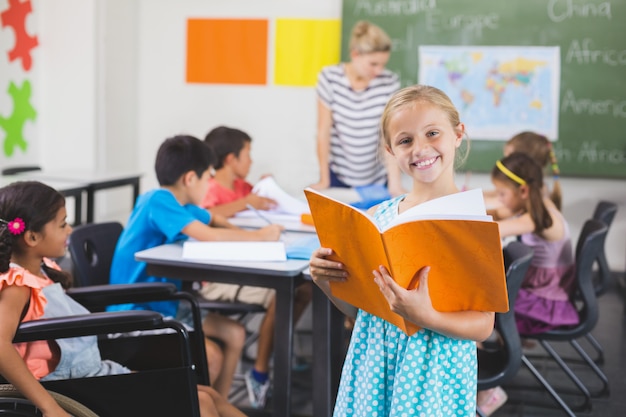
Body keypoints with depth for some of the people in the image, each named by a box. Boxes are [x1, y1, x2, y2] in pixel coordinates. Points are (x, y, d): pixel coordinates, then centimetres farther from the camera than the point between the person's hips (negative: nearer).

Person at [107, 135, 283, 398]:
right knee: (211, 356, -23)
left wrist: (245, 236, 1)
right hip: (137, 313, -10)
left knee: (234, 334, 6)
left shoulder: (178, 203, 7)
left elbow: (214, 220, 23)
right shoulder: (159, 201, -21)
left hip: (165, 306, 10)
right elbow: (209, 235, -31)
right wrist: (259, 236, -18)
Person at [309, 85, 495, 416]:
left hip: (435, 372, -4)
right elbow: (356, 307, 10)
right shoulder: (376, 217, 3)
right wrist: (326, 282, -7)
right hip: (372, 364, 4)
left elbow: (483, 326, -12)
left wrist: (425, 317, -26)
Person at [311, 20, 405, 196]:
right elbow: (324, 130, -8)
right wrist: (324, 180, -5)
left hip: (377, 179, 1)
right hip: (338, 175, 0)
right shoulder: (330, 77, -12)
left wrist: (395, 184, -19)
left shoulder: (389, 82, -11)